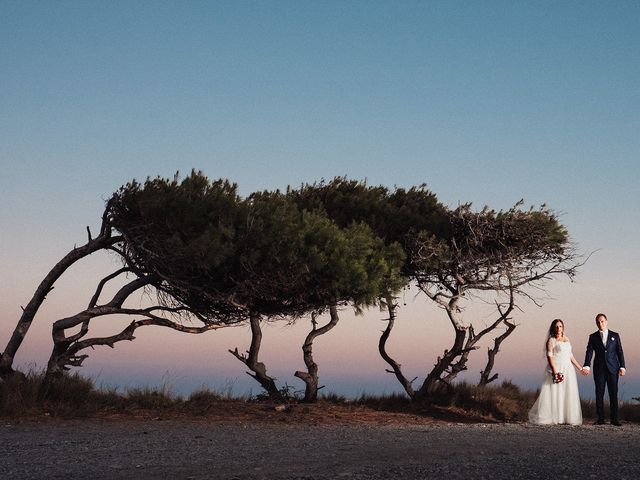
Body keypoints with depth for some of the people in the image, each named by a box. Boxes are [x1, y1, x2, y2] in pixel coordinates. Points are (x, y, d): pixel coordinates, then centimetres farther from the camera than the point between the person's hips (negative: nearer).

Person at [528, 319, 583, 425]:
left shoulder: (566, 340, 16)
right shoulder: (551, 340, -3)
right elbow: (549, 356, -12)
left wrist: (580, 368, 22)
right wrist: (554, 371, -21)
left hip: (568, 369, 6)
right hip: (557, 369, -6)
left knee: (569, 394, 5)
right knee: (553, 393, -6)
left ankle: (569, 417, 9)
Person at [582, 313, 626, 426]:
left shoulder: (615, 336, 9)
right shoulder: (593, 337, 7)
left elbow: (619, 352, 8)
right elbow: (589, 352, -3)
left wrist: (622, 367, -1)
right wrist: (586, 366, -17)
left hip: (613, 369, 0)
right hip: (599, 369, 0)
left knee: (613, 394, -1)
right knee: (599, 394, 1)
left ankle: (614, 418, 4)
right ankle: (600, 418, 7)